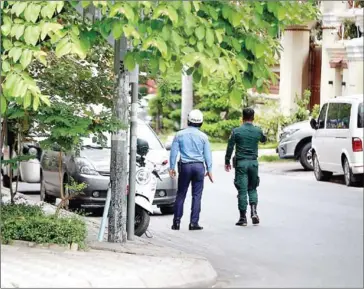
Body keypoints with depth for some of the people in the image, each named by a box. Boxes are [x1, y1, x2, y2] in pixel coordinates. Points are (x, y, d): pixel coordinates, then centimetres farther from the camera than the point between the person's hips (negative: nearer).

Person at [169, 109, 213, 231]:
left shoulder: (180, 135, 2)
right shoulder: (203, 136, 2)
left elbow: (174, 152, 1)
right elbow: (207, 154, 4)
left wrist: (172, 167, 6)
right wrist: (209, 170, 9)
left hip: (185, 166, 0)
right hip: (199, 166, 0)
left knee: (181, 194, 6)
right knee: (196, 195, 1)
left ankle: (176, 222, 3)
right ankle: (194, 223, -2)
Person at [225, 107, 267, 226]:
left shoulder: (236, 131, -6)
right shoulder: (258, 131, 1)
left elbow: (230, 147, -4)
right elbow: (264, 139, 23)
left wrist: (227, 162, 8)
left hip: (241, 163, -2)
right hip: (253, 162, 2)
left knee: (242, 190, 1)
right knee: (252, 189, 16)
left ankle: (243, 217, 2)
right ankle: (254, 211, -3)